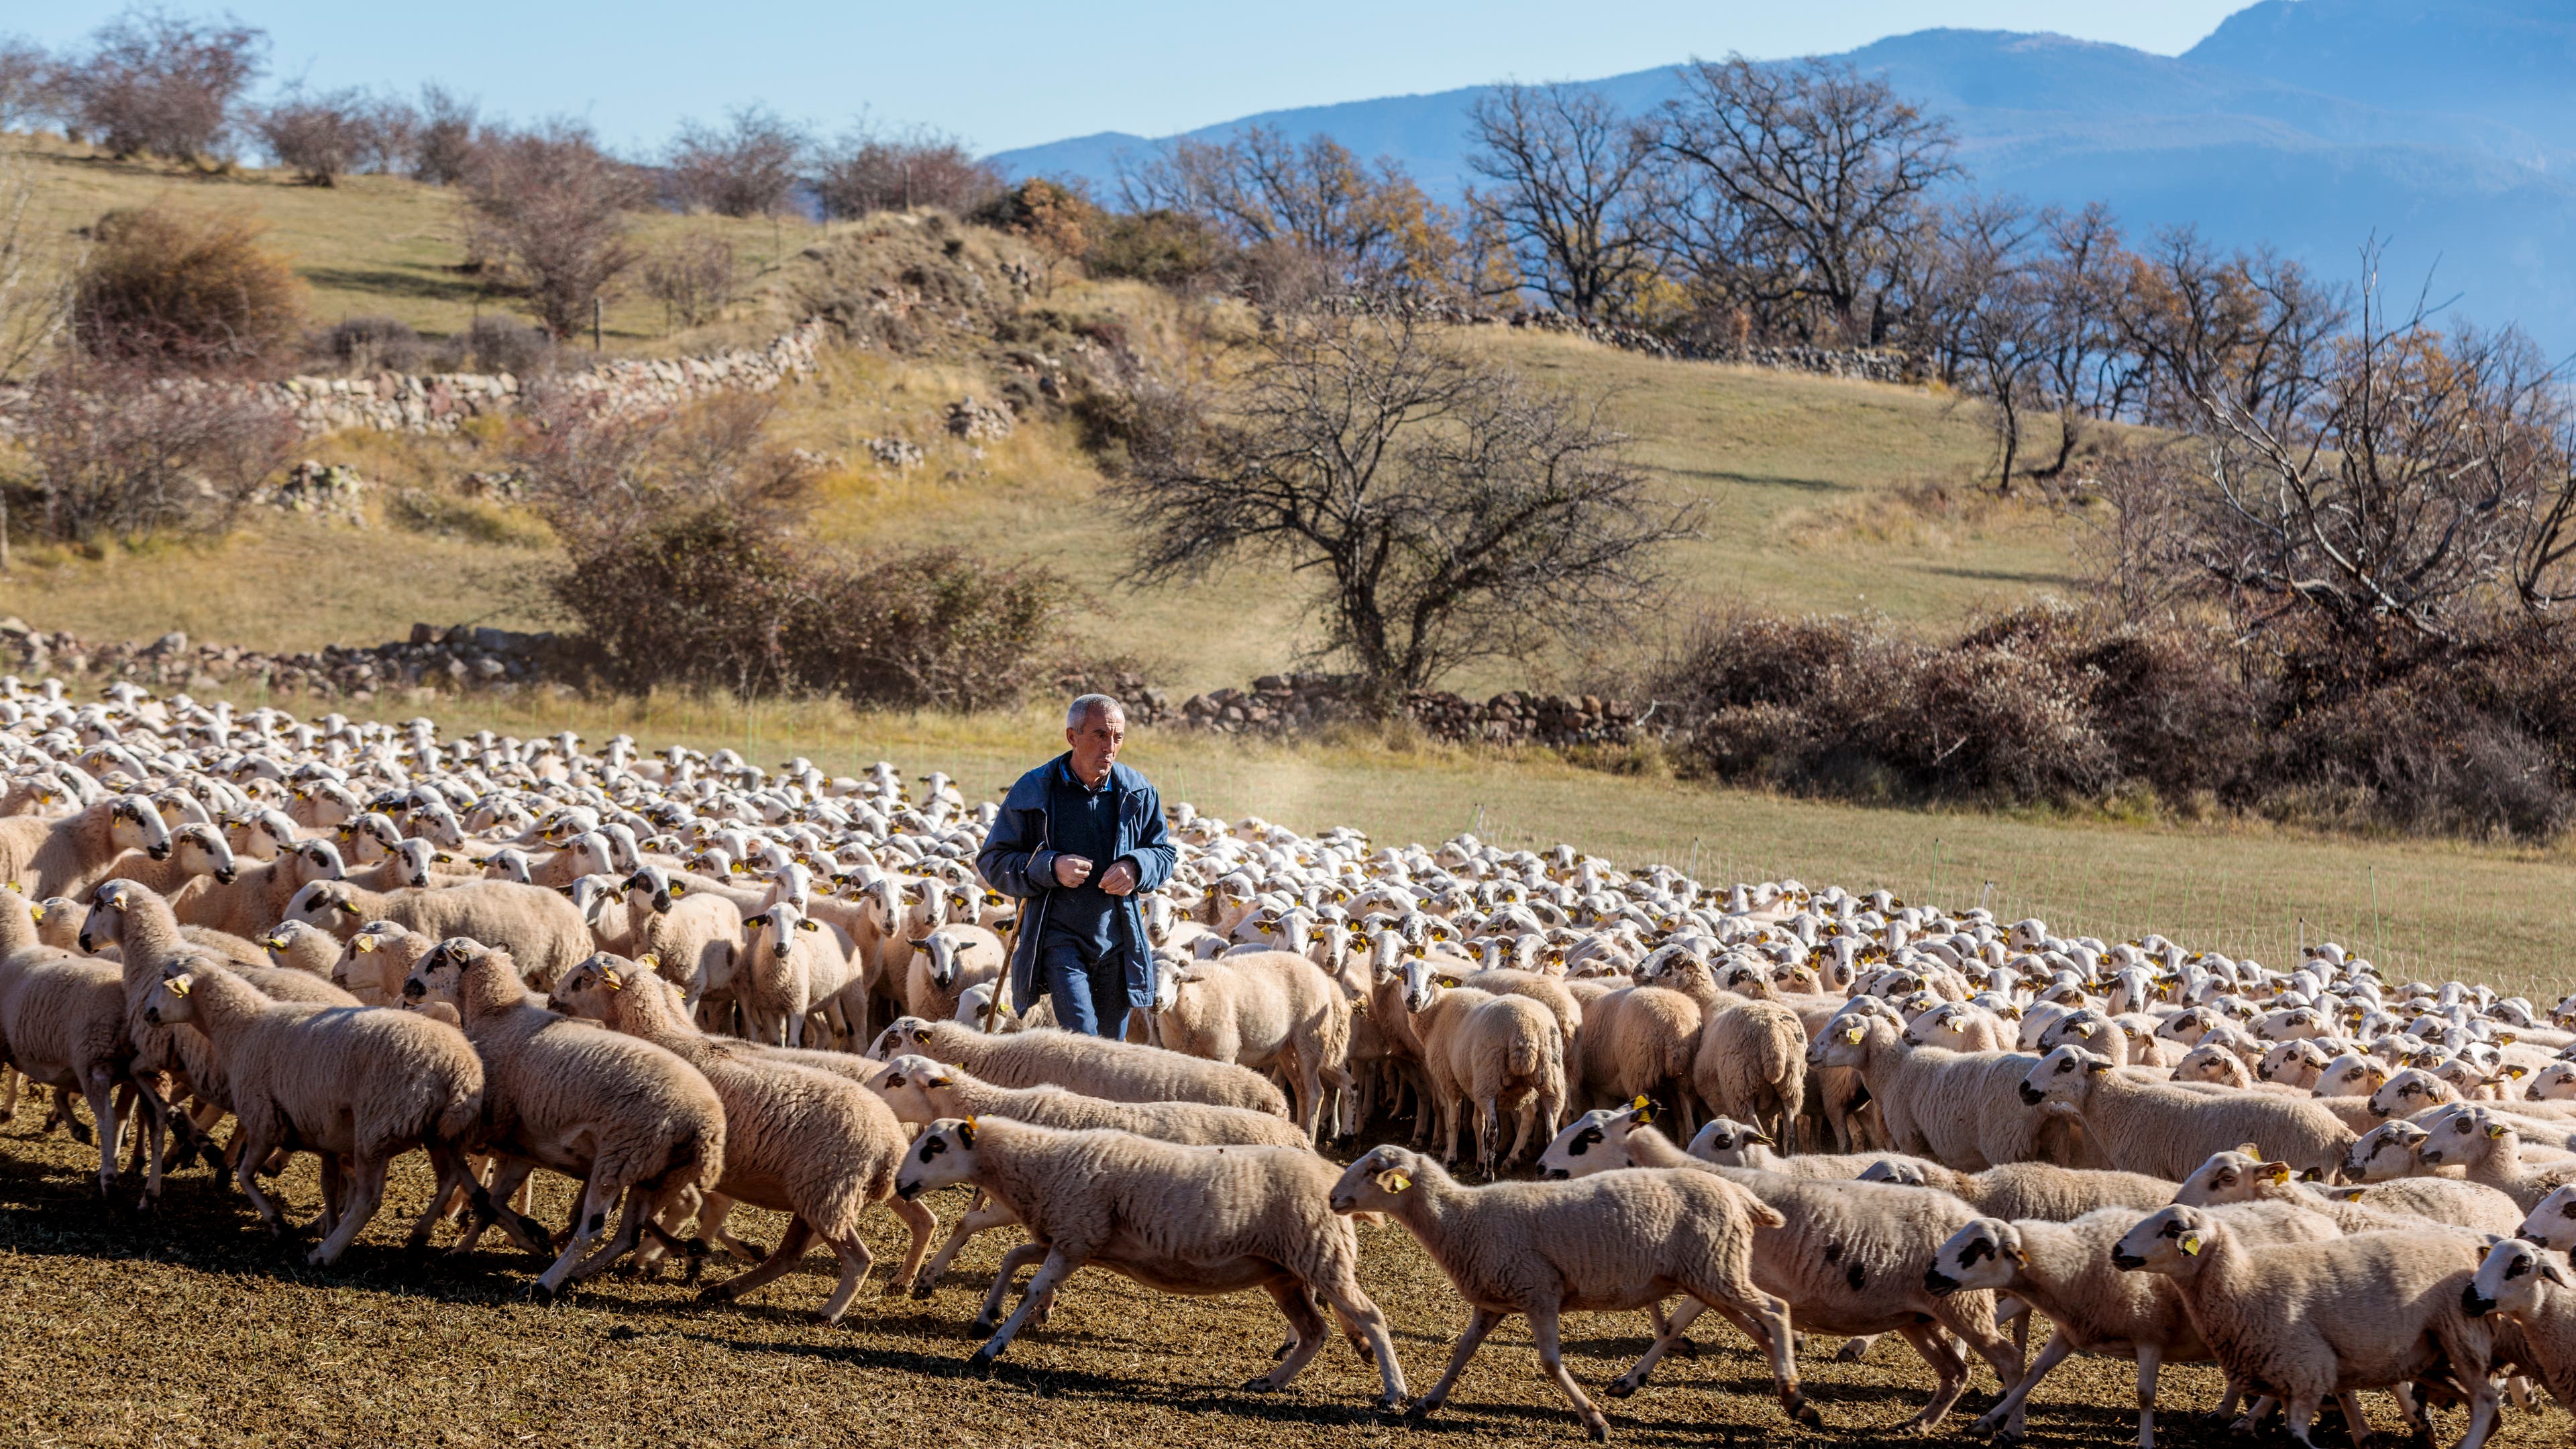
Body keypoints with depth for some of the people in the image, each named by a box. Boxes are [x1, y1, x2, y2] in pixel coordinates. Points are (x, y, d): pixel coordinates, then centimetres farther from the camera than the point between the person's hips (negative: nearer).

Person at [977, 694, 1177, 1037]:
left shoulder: (1138, 793, 4)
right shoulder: (1034, 790, -4)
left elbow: (1165, 854, 14)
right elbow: (993, 861, -1)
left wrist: (1136, 868, -10)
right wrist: (1050, 868, -19)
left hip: (1117, 941, 4)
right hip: (1058, 938, -4)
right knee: (1082, 1035, -21)